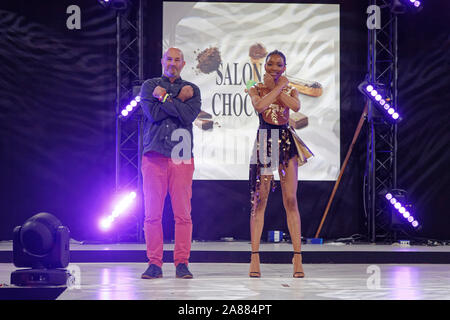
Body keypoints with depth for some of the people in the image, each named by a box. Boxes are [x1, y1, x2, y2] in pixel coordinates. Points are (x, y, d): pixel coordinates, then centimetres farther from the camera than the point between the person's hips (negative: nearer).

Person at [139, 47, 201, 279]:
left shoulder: (192, 90, 14)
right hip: (154, 154, 0)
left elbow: (189, 115, -6)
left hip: (182, 156, 0)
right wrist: (178, 100, -2)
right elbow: (153, 113, -4)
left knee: (183, 214, -3)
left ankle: (182, 263, 2)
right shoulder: (149, 86, 14)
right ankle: (154, 263, 3)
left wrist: (164, 98, -4)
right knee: (152, 213, -2)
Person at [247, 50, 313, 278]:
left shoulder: (290, 90, 12)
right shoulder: (256, 89, 7)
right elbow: (259, 106, -15)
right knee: (259, 200, -3)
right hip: (264, 141, -1)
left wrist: (274, 87, -5)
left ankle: (297, 258, -4)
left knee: (291, 200, -3)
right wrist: (278, 87, -7)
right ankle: (255, 258, -2)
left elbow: (296, 106, -11)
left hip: (287, 142, 1)